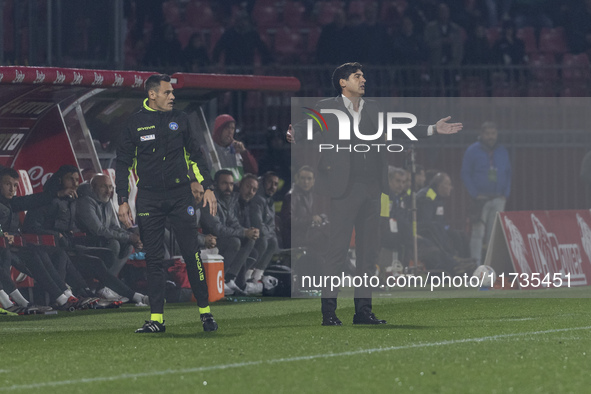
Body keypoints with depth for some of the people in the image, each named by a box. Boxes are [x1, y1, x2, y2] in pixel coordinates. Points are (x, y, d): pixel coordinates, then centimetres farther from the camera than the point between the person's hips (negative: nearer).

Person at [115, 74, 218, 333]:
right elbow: (123, 163, 7)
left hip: (180, 195, 1)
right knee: (153, 259, 1)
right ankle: (156, 318, 4)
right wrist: (123, 201, 1)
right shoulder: (136, 123, 2)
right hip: (148, 199, -1)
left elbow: (195, 154, 14)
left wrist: (207, 188, 6)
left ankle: (205, 311, 2)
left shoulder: (179, 120, 7)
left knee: (192, 253, -4)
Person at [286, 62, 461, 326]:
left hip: (371, 188, 6)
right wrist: (294, 135, -34)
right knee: (338, 247, -7)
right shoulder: (326, 109, 1)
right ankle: (328, 311, -4)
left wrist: (433, 129, 19)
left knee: (369, 249, 7)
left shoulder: (373, 109, 16)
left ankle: (363, 309, 13)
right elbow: (306, 128, -10)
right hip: (345, 188, -6)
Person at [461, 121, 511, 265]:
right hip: (481, 198, -4)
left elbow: (508, 174, 17)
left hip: (498, 199, 4)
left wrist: (506, 194, 3)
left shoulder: (502, 151, 13)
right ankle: (476, 263, -7)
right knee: (478, 232, -7)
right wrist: (475, 194, -10)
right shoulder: (473, 151, 0)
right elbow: (465, 174, -2)